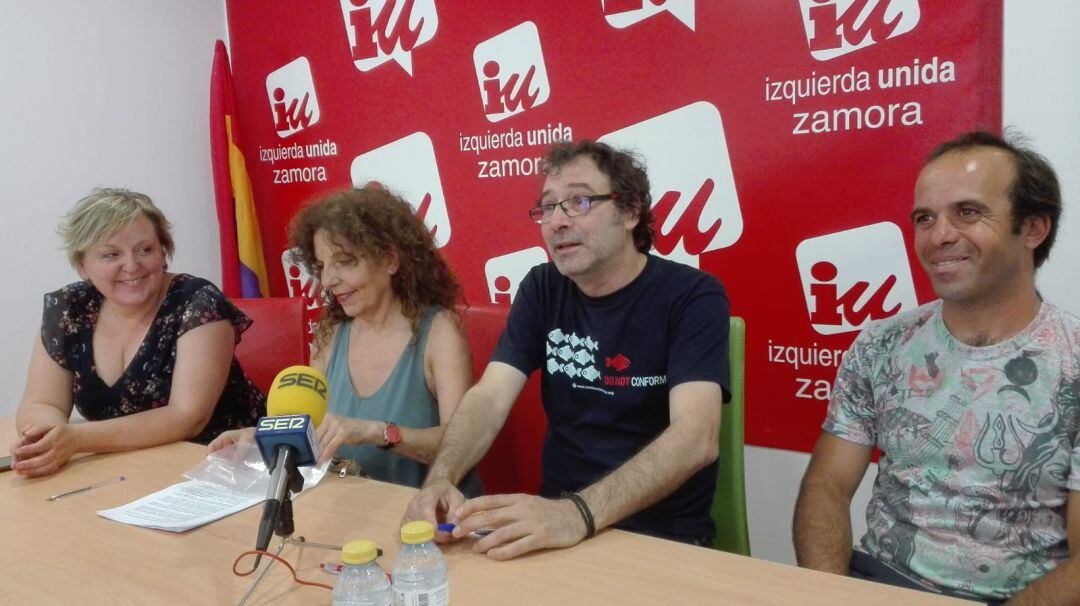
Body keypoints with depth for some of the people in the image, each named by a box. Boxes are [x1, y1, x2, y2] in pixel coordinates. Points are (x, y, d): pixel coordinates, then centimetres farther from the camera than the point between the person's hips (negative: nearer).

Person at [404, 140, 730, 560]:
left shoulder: (692, 297, -11)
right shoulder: (542, 289, 4)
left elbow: (696, 436, -24)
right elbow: (489, 397, -5)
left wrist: (580, 512, -37)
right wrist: (440, 479, -25)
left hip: (662, 537, -3)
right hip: (554, 518, 3)